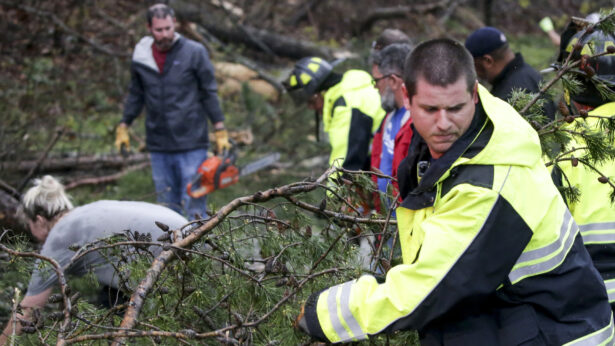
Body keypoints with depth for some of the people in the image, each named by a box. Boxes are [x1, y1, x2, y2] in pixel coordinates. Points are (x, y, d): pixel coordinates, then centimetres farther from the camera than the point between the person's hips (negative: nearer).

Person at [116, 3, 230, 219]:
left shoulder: (194, 52, -4)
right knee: (167, 207, 10)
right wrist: (123, 127, 14)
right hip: (158, 146, 4)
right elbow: (136, 95, 18)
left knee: (194, 206, -5)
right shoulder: (140, 57, 5)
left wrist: (220, 131, -3)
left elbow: (209, 93, 0)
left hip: (191, 145, -4)